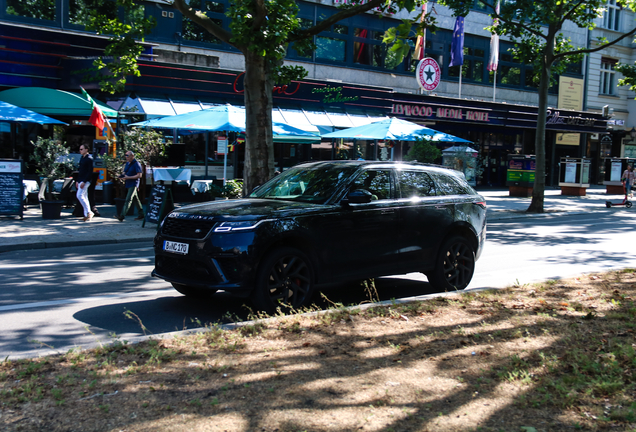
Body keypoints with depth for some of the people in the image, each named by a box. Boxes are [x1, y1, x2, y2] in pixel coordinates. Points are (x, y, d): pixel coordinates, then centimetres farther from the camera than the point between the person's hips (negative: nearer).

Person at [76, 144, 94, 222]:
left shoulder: (89, 159, -11)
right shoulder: (82, 158, 17)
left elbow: (90, 172, -17)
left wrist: (84, 182, -21)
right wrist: (77, 181, 17)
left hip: (85, 181, -9)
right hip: (81, 181, 9)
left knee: (79, 195, -15)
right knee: (84, 197, 9)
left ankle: (89, 212, -10)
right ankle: (87, 215, 12)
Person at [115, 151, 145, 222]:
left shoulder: (136, 164, -12)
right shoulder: (127, 163, 15)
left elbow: (139, 175, -17)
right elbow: (125, 172, 24)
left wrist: (128, 177, -22)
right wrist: (123, 176, -1)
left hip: (133, 184, -9)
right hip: (128, 184, 9)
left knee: (128, 200, -14)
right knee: (135, 199, 13)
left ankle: (122, 216, -20)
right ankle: (141, 215, 19)